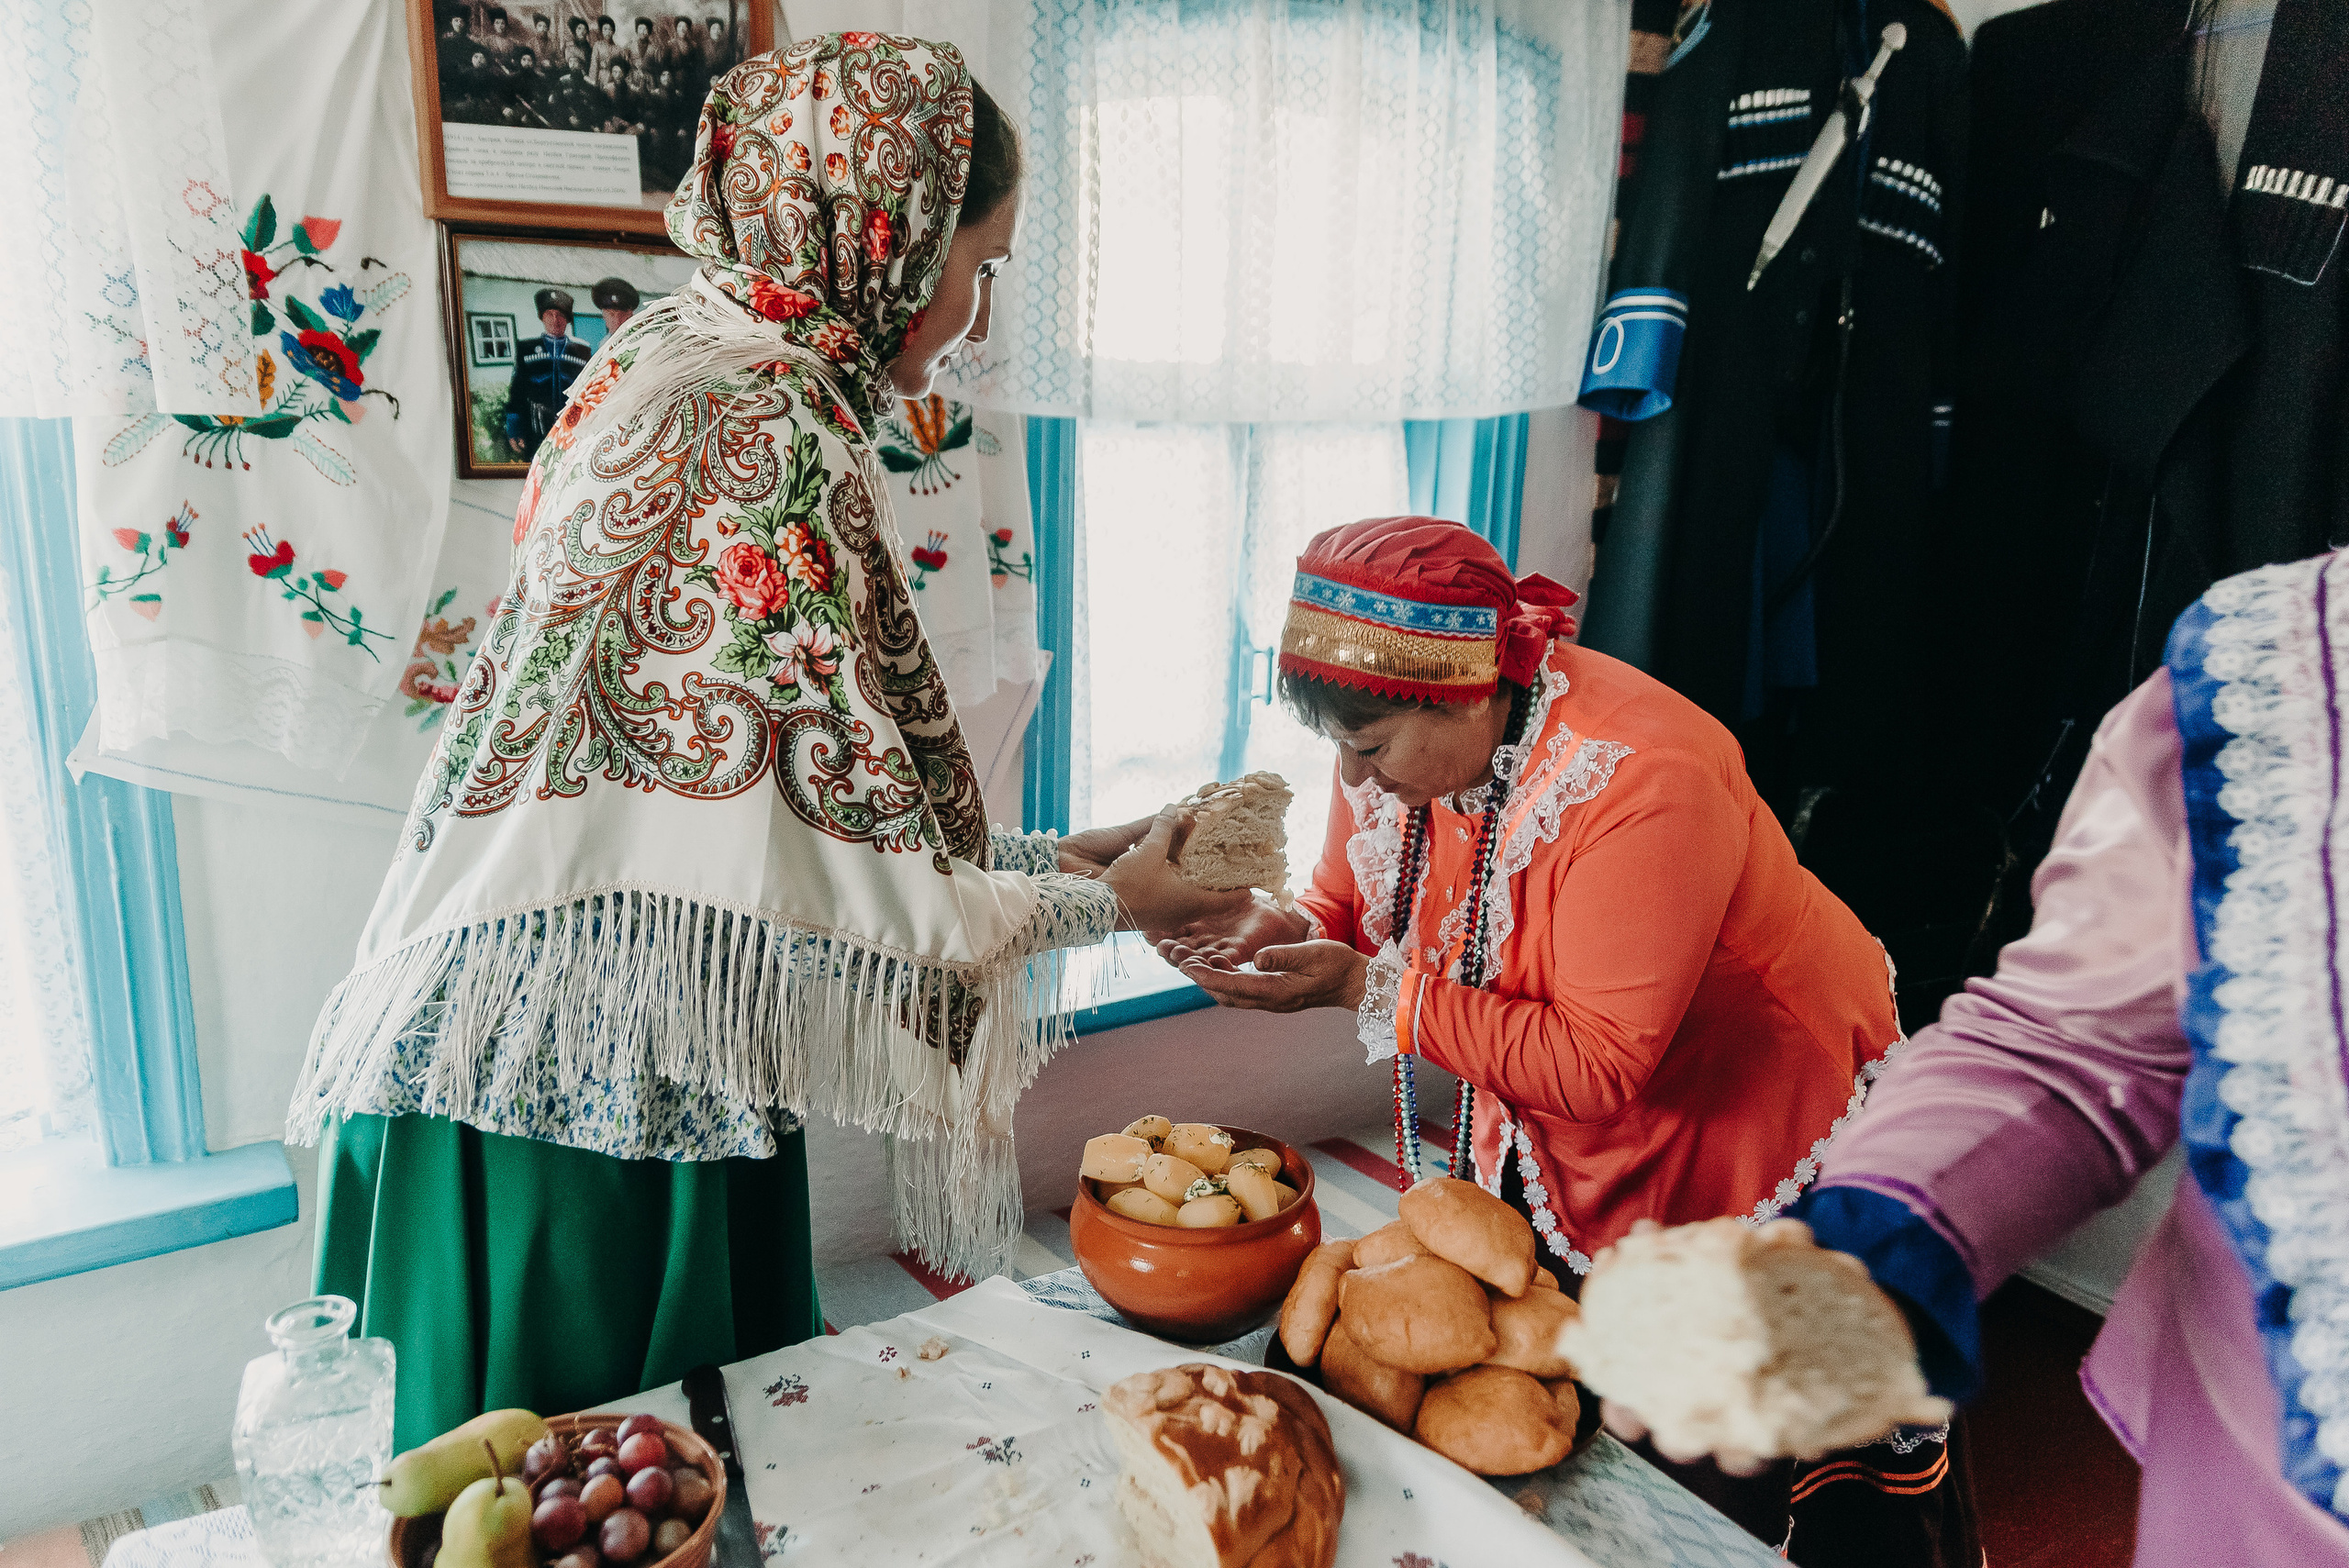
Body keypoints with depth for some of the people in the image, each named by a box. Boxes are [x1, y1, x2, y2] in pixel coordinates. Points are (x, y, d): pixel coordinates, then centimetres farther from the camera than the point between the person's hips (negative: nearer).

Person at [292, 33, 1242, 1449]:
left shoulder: (682, 359, 9)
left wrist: (1054, 854, 11)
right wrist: (1102, 904, -4)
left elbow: (785, 790, 10)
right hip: (588, 1086, -9)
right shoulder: (772, 430, -21)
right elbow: (845, 865, -20)